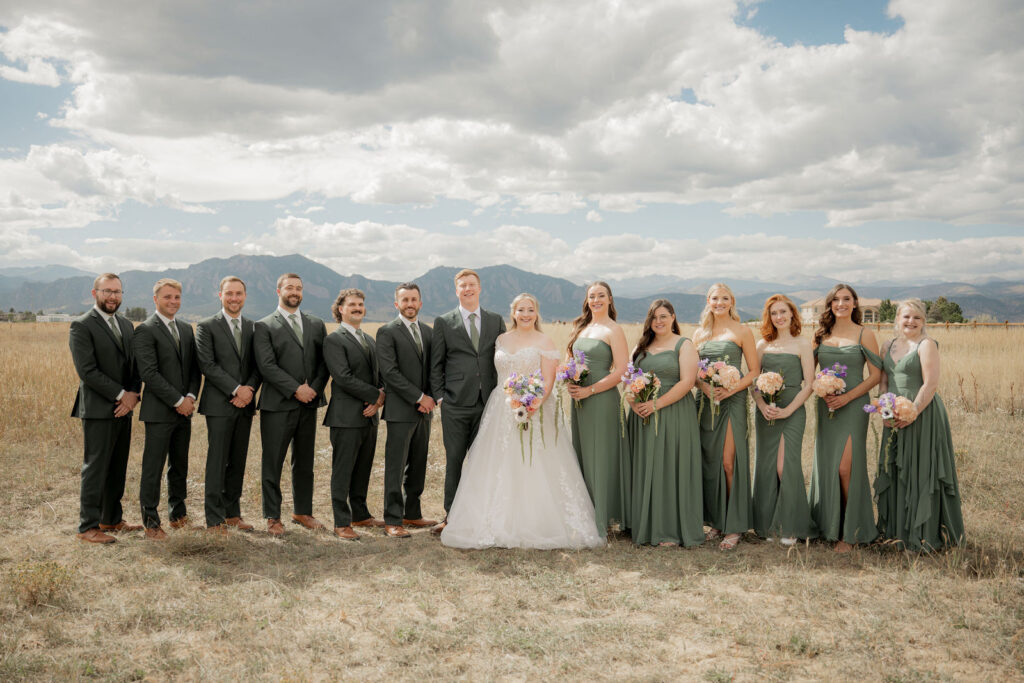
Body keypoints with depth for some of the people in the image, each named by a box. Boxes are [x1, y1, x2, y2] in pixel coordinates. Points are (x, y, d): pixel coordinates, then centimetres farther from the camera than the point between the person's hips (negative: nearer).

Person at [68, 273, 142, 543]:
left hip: (123, 409, 7)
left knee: (117, 468, 13)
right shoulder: (81, 326, -8)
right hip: (98, 410, -7)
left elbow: (136, 364, 13)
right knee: (95, 468, -3)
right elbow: (87, 371, -16)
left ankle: (112, 519, 24)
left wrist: (133, 394, -4)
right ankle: (88, 526, 5)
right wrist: (121, 394, -14)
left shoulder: (126, 325, 15)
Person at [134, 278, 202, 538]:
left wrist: (191, 397, -3)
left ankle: (178, 514, 24)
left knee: (180, 466, 13)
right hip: (159, 411, -6)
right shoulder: (146, 330, -8)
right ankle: (151, 521, 7)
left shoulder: (186, 329, 14)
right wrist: (177, 401, -15)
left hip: (184, 409, 6)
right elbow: (149, 373, -15)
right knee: (153, 468, -1)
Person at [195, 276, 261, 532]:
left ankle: (232, 513, 19)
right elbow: (207, 364, -10)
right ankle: (214, 519, 4)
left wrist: (249, 388, -8)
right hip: (219, 404, -5)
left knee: (238, 461, 10)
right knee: (217, 462, -2)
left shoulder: (252, 327, 13)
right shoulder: (206, 326, -2)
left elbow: (258, 365, 10)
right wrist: (235, 390, -15)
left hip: (245, 404, 5)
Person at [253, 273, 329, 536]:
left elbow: (324, 361, 9)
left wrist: (314, 388, -7)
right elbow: (267, 366, -10)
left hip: (309, 404, 4)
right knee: (272, 463, 2)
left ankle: (303, 511, 25)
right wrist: (296, 389, -15)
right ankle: (273, 517, 13)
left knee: (304, 462, 13)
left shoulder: (316, 325, 13)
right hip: (277, 405, -4)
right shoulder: (264, 327, -1)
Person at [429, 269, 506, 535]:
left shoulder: (496, 321, 10)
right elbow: (436, 364, 4)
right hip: (455, 403, -2)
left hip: (487, 402, 2)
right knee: (454, 460, 3)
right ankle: (451, 515, 13)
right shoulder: (443, 322, 4)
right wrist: (439, 396, -3)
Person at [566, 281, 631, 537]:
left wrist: (589, 390, -17)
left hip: (602, 399, -7)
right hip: (579, 399, 7)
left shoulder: (613, 330, -8)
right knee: (582, 454, 11)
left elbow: (621, 370, -14)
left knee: (601, 455, -1)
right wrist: (570, 382, 2)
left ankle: (604, 518, 8)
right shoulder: (581, 327, 14)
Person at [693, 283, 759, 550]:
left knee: (729, 462, -8)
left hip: (733, 401, -4)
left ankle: (735, 526, -1)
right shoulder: (700, 333, 14)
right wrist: (704, 387, -7)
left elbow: (754, 371, 0)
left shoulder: (742, 331, 3)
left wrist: (730, 390, -13)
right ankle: (716, 521, 15)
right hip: (706, 401, 4)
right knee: (709, 462, 4)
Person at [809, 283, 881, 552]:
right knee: (825, 465, 4)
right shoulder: (821, 335, 10)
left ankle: (850, 532, 4)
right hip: (826, 406, 4)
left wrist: (847, 397, -13)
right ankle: (828, 525, 18)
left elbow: (875, 375, -2)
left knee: (845, 467, -8)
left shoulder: (865, 335, 1)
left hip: (853, 406, -4)